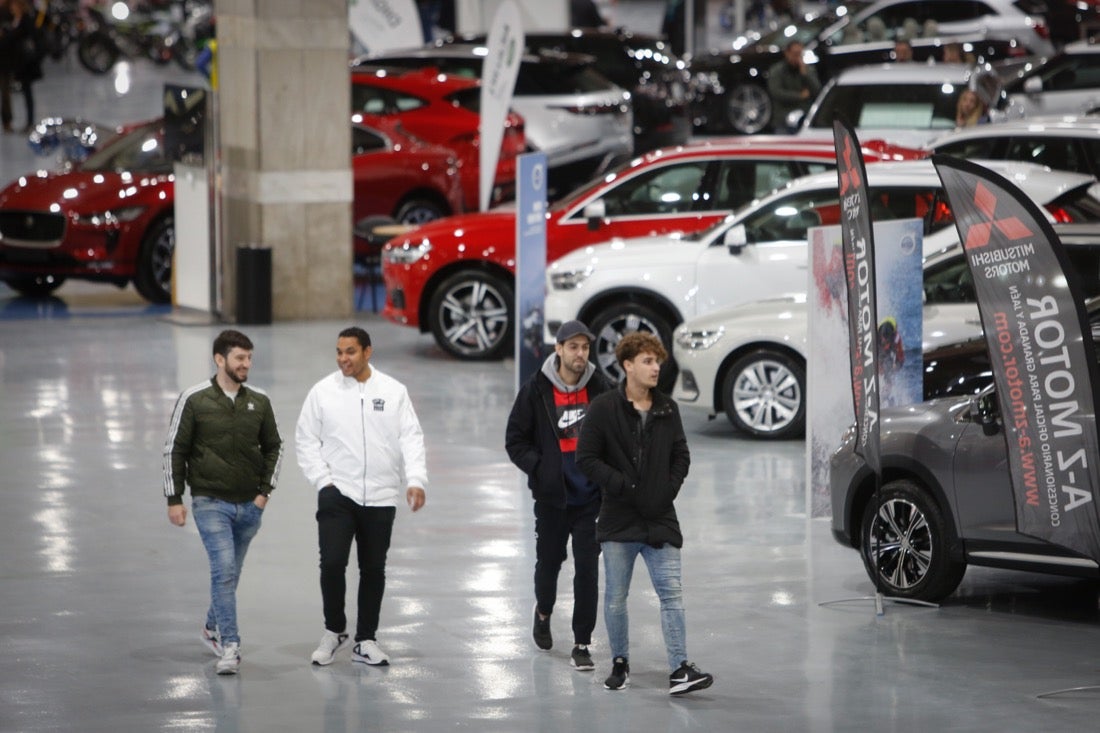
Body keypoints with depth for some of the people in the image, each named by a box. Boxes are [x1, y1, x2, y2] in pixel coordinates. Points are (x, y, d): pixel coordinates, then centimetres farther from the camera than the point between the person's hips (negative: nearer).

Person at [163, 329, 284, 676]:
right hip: (210, 502, -4)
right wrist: (174, 499, -5)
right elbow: (174, 450, -2)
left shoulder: (259, 401, 3)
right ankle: (229, 647, -16)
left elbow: (274, 448, 15)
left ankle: (213, 629, 37)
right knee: (224, 569, -16)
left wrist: (265, 491, 4)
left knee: (229, 573, 14)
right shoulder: (194, 400, -7)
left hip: (249, 505, 4)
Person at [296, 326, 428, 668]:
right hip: (337, 494, -1)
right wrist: (322, 480, -7)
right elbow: (306, 439, 4)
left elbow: (411, 437, -1)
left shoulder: (394, 392, 2)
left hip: (380, 497, 1)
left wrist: (416, 480, -14)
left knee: (373, 569, 8)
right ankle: (334, 630, 7)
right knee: (332, 562, -14)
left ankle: (365, 640, 20)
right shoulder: (323, 392, 1)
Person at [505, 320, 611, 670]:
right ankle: (543, 613, 45)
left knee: (587, 569, -4)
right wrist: (541, 469, -12)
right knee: (549, 561, 14)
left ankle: (582, 644, 3)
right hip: (551, 497, 0)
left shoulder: (599, 388, 0)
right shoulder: (536, 390, -6)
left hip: (590, 497, 0)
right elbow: (515, 440, -1)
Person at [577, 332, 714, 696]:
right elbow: (586, 457, -7)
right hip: (618, 521, -2)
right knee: (616, 597, 8)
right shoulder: (603, 408, -6)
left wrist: (669, 490, -1)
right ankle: (620, 662, 24)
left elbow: (681, 456, 14)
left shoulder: (667, 409, 7)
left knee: (672, 592, -7)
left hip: (660, 522, 2)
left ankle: (679, 670, -10)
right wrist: (622, 486, -13)